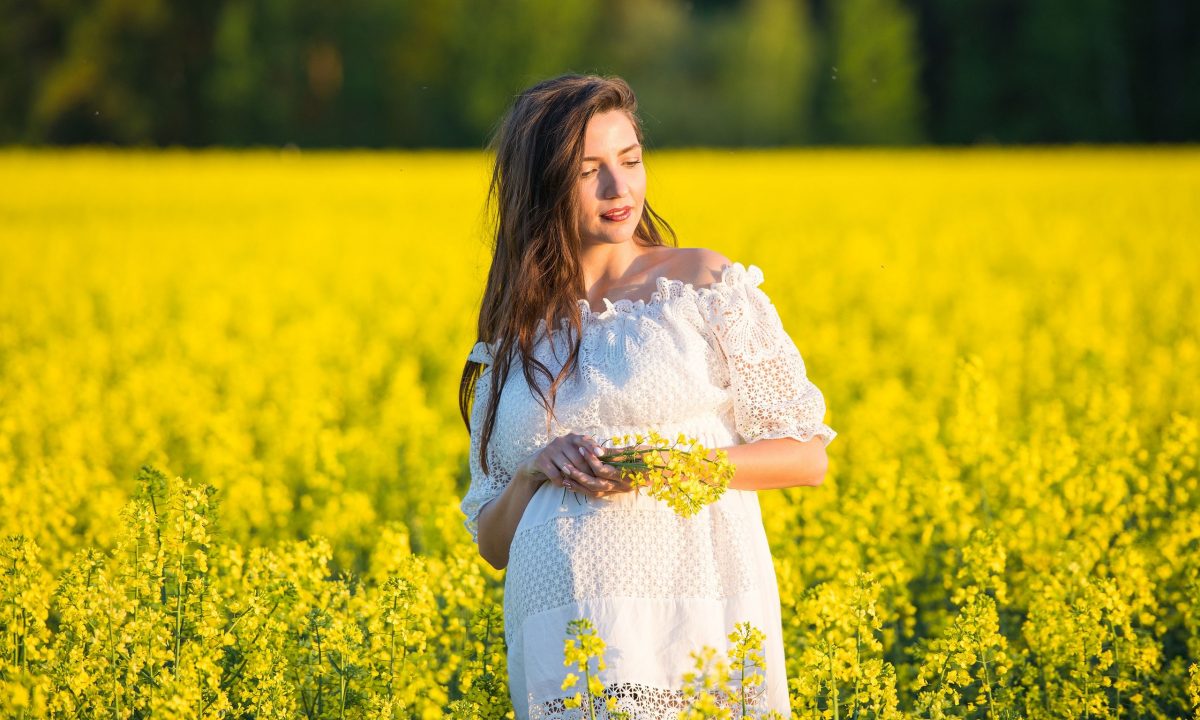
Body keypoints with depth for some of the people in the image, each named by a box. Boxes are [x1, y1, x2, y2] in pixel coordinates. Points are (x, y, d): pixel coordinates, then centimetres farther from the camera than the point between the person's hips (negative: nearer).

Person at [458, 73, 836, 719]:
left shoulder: (707, 284, 7)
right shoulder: (513, 338, 16)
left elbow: (807, 458, 6)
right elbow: (492, 544, 17)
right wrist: (535, 471, -3)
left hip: (695, 624, -2)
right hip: (563, 644, 2)